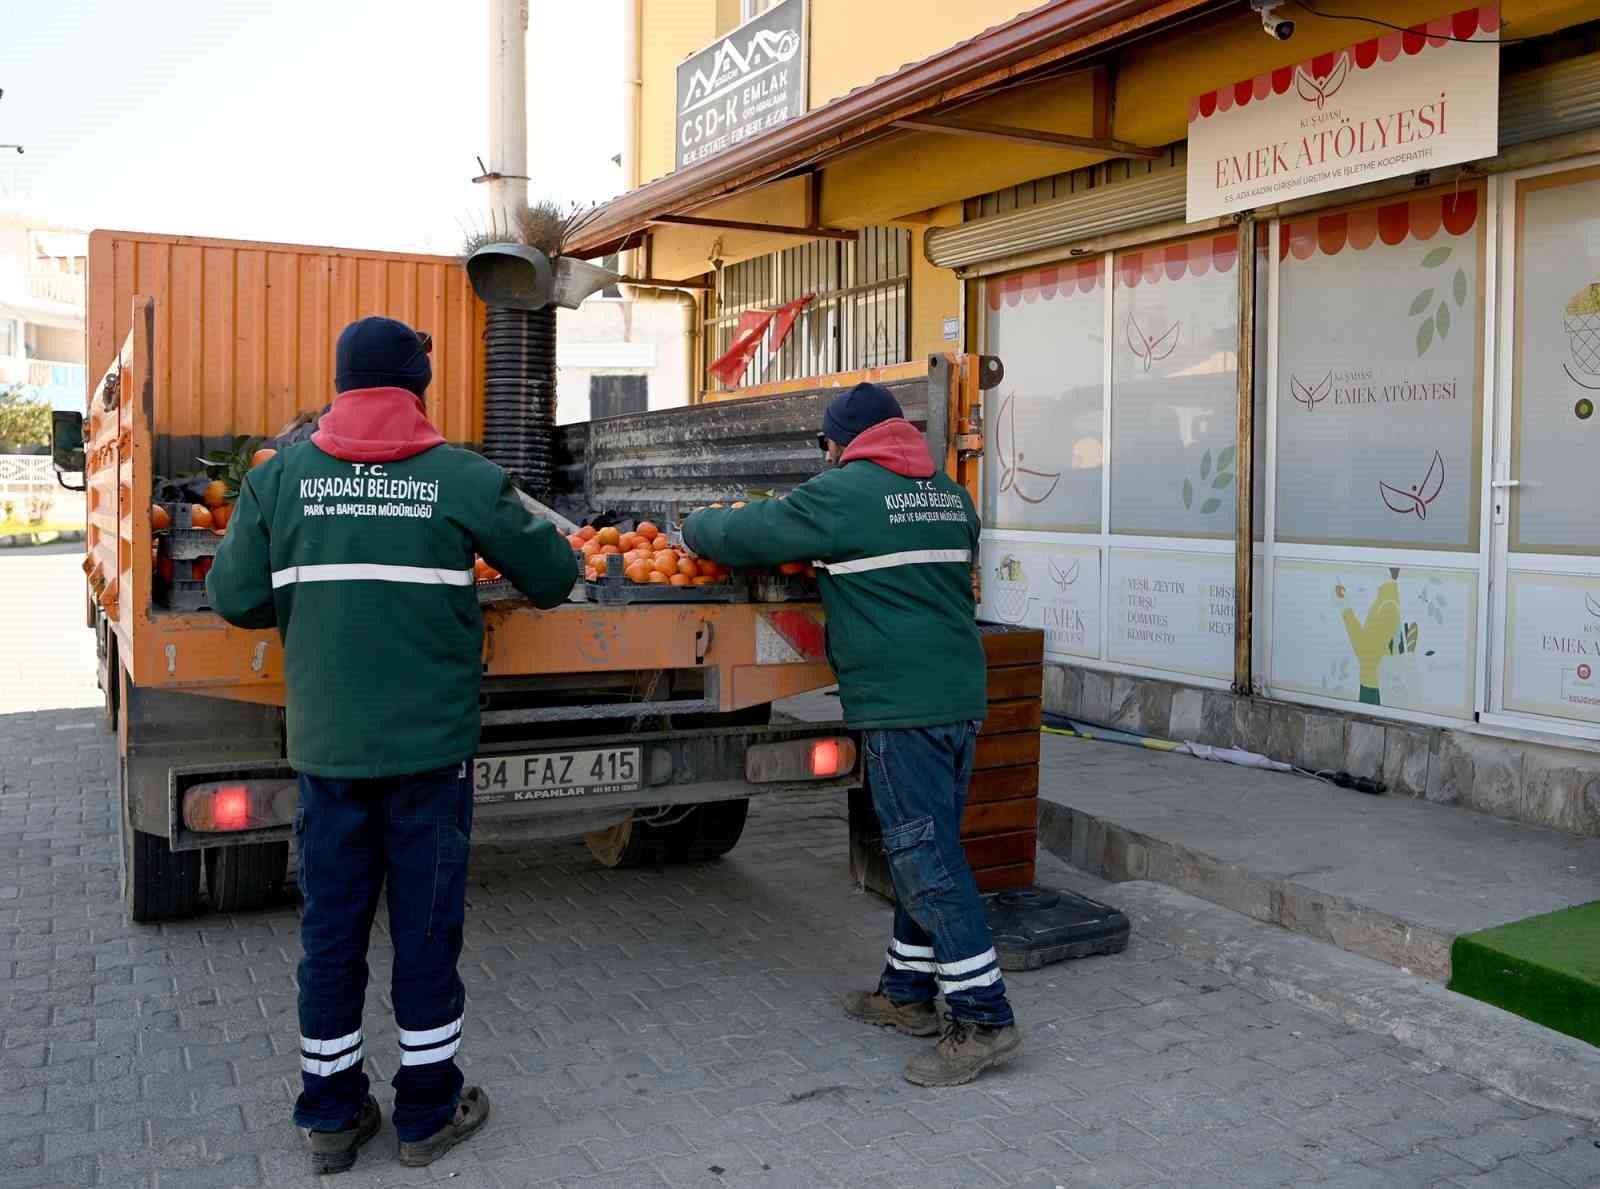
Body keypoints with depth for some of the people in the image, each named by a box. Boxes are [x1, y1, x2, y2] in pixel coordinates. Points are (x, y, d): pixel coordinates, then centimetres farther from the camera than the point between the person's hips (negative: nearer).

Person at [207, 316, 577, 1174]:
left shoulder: (280, 477, 0)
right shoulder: (464, 479, -6)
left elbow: (236, 597, 2)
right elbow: (553, 576, 2)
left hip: (325, 748, 3)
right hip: (430, 748, -2)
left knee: (330, 930, 13)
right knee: (426, 931, 9)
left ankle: (330, 1117, 26)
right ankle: (427, 1113, 23)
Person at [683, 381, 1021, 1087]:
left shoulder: (842, 494, -7)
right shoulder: (950, 496, 16)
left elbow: (746, 535, -1)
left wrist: (695, 528, 21)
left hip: (900, 705, -9)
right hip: (960, 695, 9)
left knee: (926, 859, -4)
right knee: (926, 848, 15)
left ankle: (983, 1021, -1)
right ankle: (908, 994, 27)